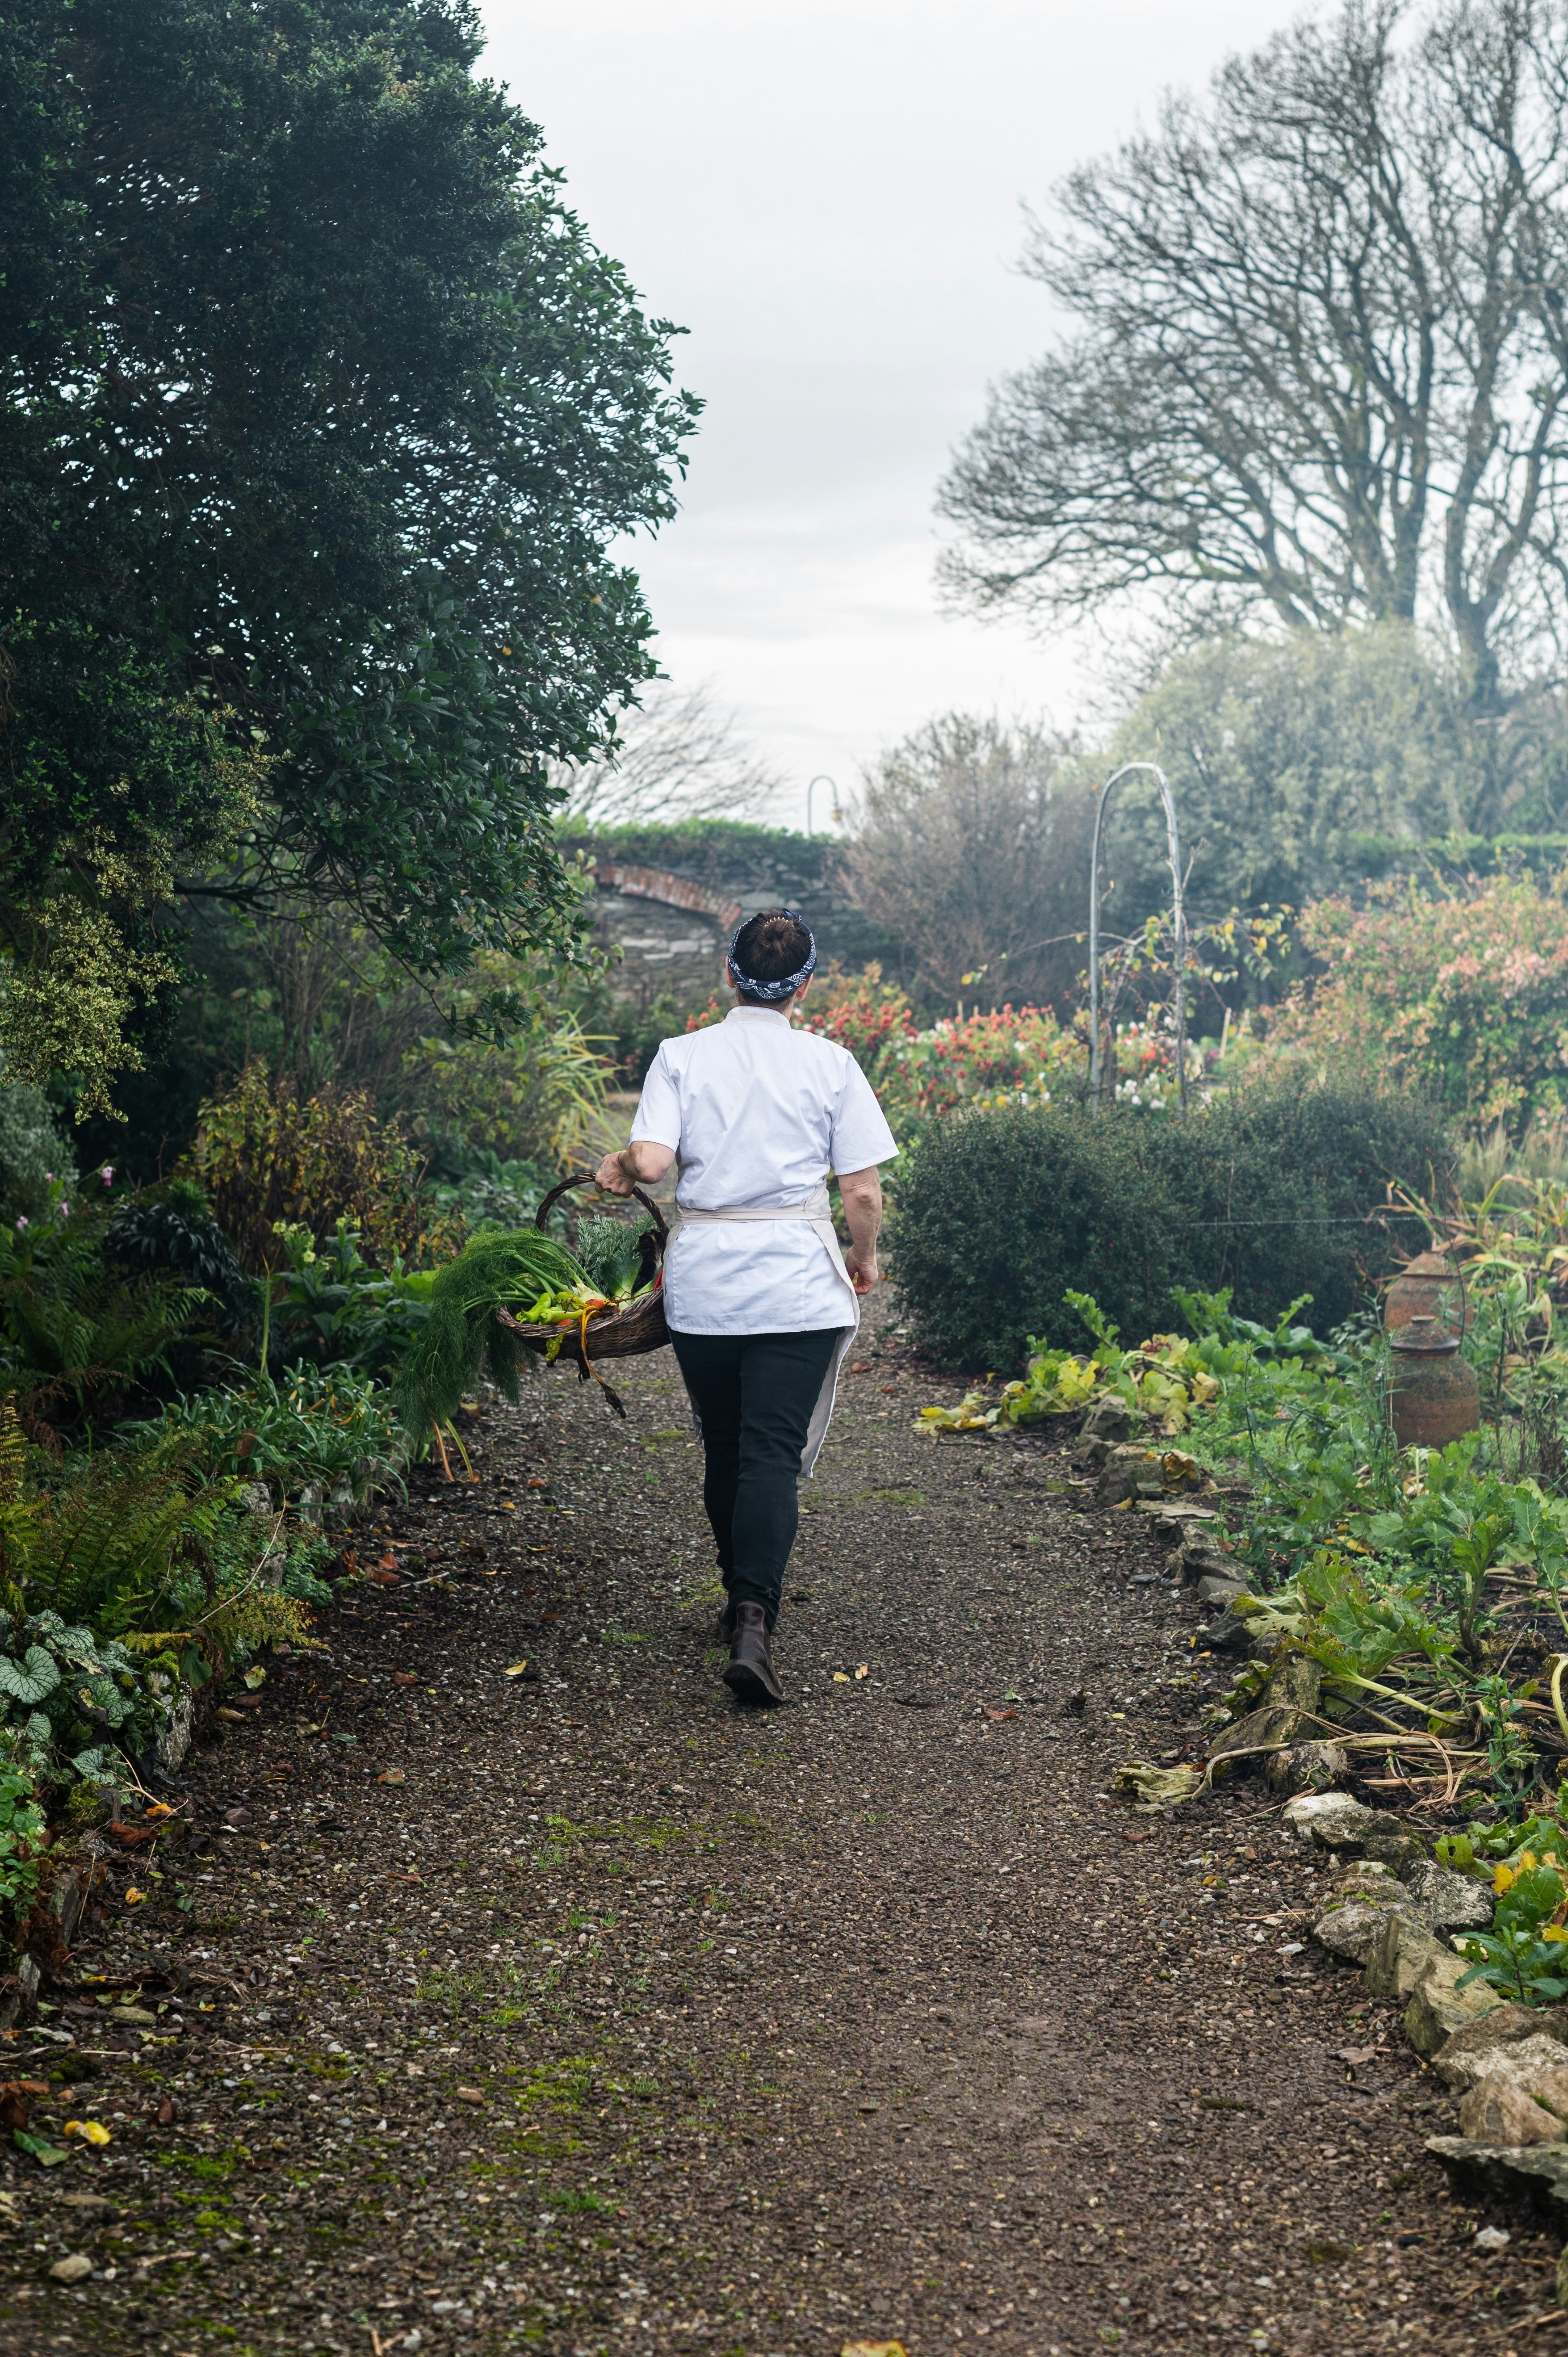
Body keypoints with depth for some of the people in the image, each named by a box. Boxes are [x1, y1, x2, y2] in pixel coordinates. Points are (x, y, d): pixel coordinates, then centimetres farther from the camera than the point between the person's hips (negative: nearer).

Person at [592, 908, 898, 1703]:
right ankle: (754, 1620, -20)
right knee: (773, 1453, -5)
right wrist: (864, 1257, 18)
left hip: (702, 1278, 2)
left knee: (723, 1448, 16)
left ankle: (742, 1602, 30)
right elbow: (863, 1193, -1)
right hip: (797, 1281, -2)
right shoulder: (830, 1064, -1)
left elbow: (651, 1161, -11)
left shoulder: (682, 1056, 0)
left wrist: (618, 1167, 11)